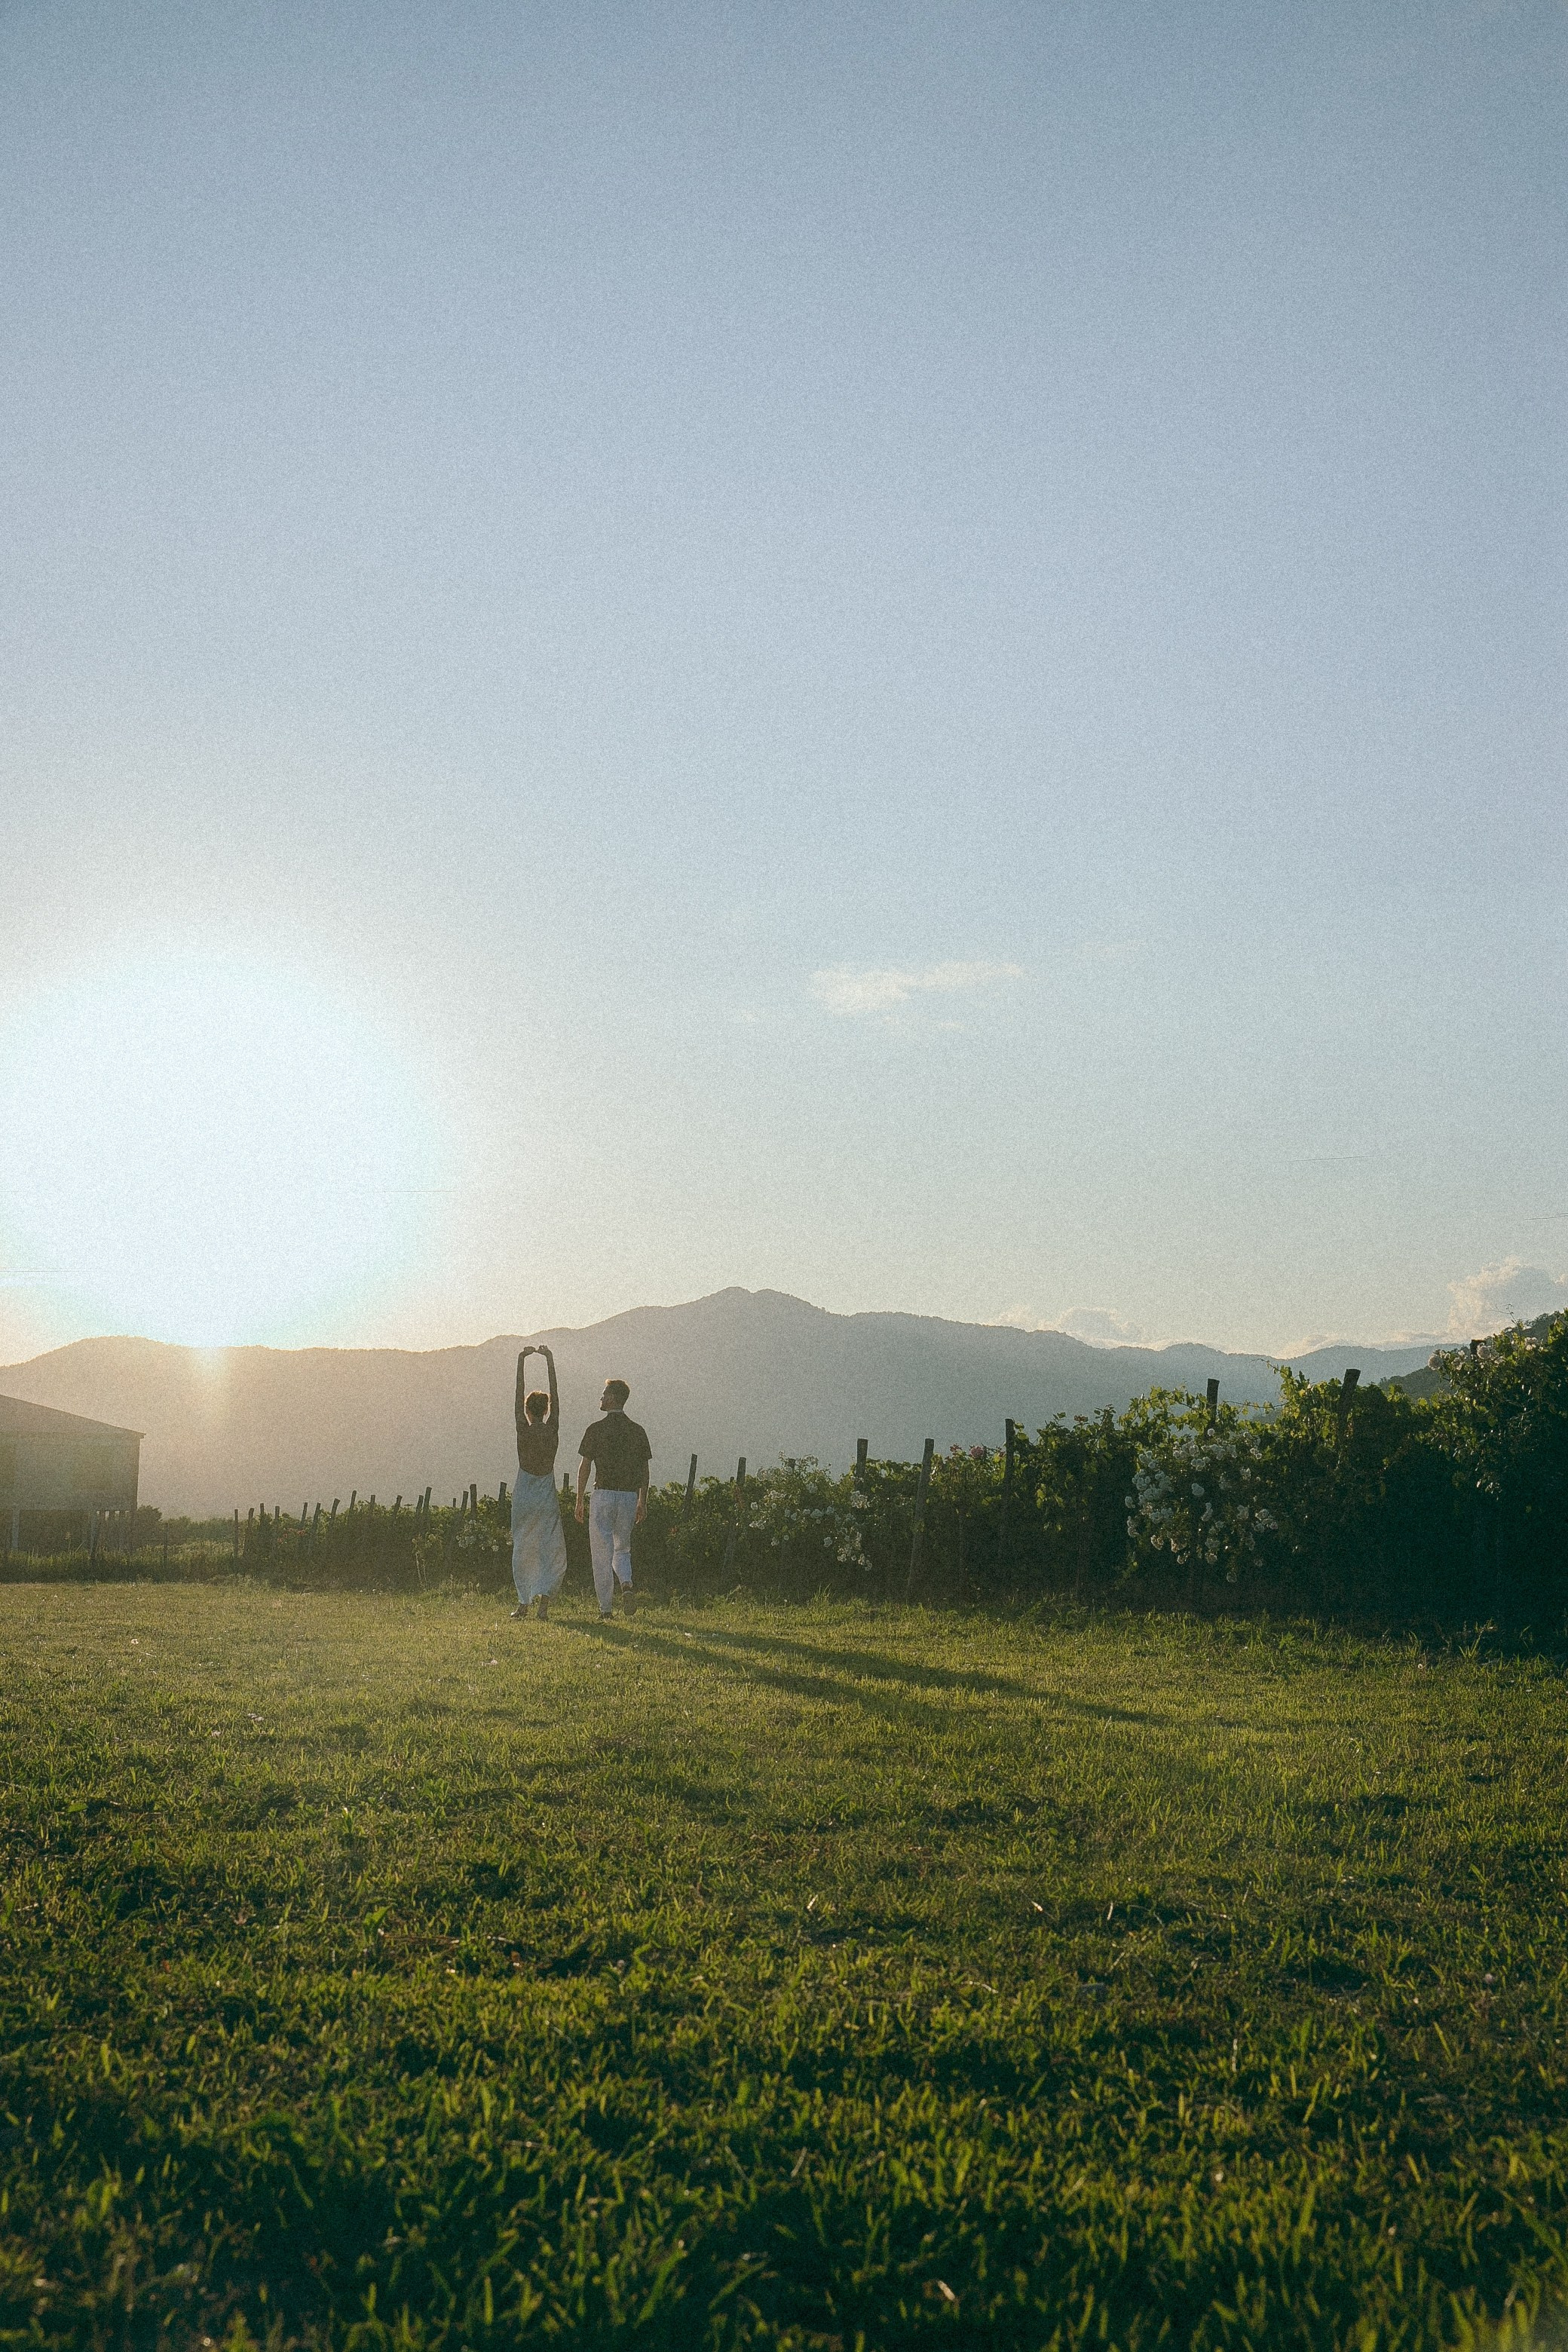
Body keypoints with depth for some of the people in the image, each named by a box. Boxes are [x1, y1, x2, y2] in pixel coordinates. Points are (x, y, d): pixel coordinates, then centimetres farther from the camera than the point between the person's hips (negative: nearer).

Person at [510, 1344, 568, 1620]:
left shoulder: (524, 1430, -8)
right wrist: (550, 1361, 8)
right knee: (551, 1550, 6)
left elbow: (519, 1396, -3)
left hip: (524, 1497, -1)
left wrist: (521, 1361, 2)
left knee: (522, 1548, 9)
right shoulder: (552, 1431, -5)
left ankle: (524, 1602, 9)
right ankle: (544, 1596, -12)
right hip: (548, 1498, 1)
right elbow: (555, 1396, 2)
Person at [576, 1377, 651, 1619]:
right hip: (629, 1496, 3)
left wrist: (579, 1501, 3)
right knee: (622, 1548, 17)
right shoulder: (638, 1431, 5)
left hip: (603, 1494, -3)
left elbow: (584, 1467, -3)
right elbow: (644, 1470, 6)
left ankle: (606, 1607, 4)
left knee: (602, 1552, 4)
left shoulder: (596, 1430, -4)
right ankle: (627, 1585, -10)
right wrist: (643, 1503, 13)